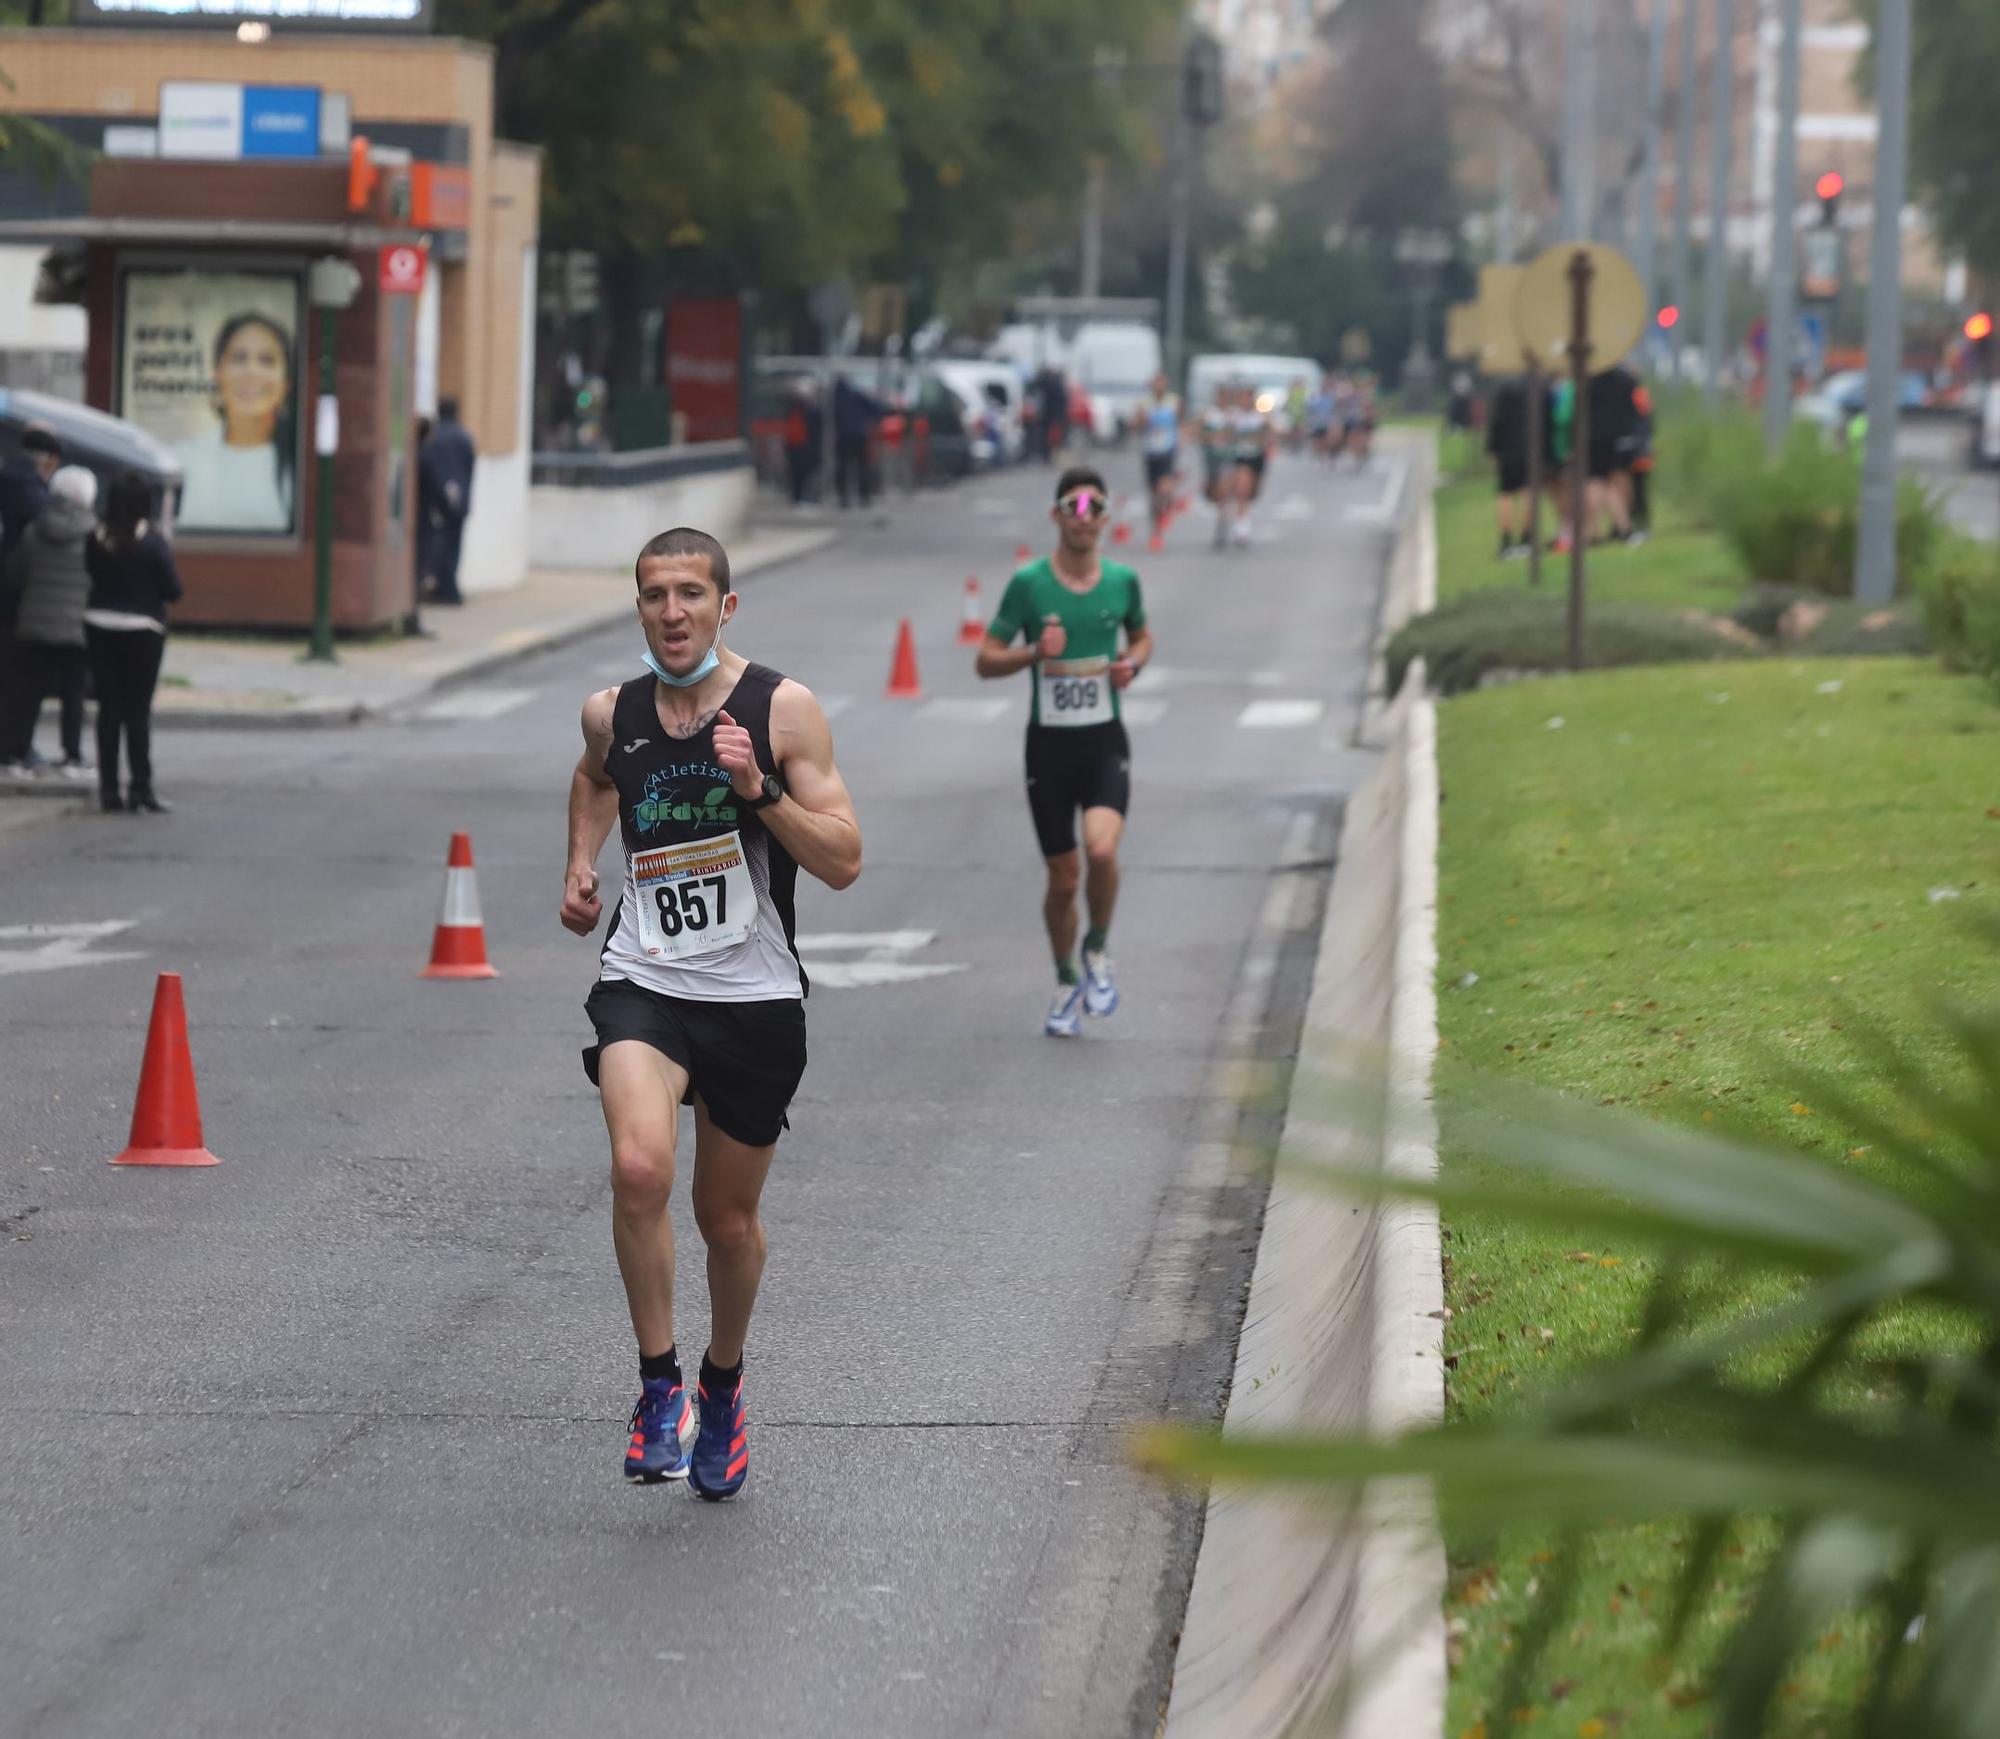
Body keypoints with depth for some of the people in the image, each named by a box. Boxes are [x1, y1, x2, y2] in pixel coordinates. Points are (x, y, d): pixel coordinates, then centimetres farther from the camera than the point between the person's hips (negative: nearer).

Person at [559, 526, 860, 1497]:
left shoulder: (780, 709, -7)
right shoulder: (612, 715, 2)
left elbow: (843, 862, -10)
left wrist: (759, 789, -22)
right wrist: (580, 866, 14)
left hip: (755, 999, -1)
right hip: (642, 986, 1)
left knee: (728, 1219, 12)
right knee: (639, 1169, -26)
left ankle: (723, 1383, 40)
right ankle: (659, 1382, -11)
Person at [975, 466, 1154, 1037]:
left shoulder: (1122, 581, 2)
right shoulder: (1028, 584, -5)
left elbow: (1141, 635, 21)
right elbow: (986, 661, -1)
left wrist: (1132, 663, -1)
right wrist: (1034, 652, -19)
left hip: (1105, 741, 0)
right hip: (1049, 744, 0)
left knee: (1102, 848, -24)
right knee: (1063, 877, 5)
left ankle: (1098, 949, 4)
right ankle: (1067, 983, 29)